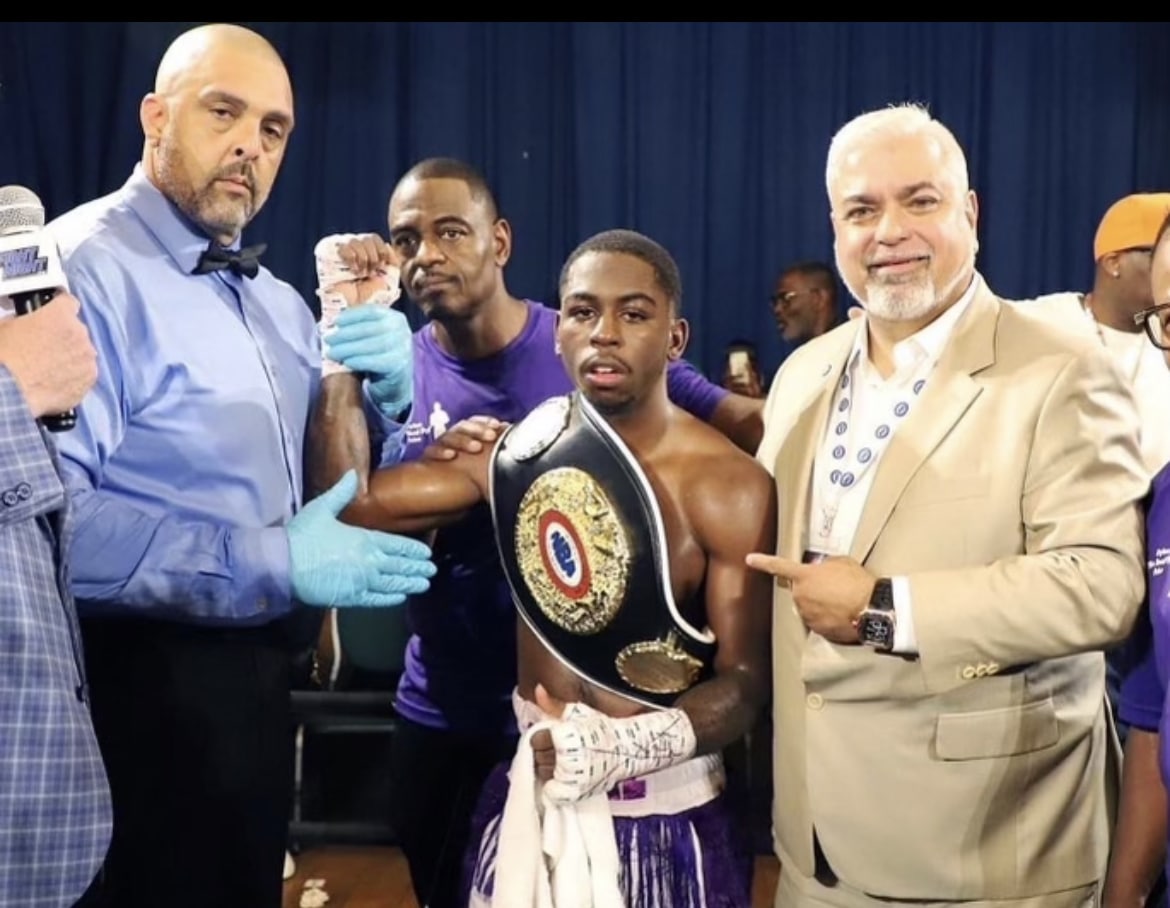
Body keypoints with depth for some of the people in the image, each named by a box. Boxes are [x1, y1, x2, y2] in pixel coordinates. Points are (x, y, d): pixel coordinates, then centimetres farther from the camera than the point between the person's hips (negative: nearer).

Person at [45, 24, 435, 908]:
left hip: (259, 671, 9)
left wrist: (381, 391, -4)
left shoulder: (281, 304, 12)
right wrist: (271, 562, -28)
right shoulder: (84, 266, -17)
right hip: (147, 680, -8)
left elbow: (334, 479, 16)